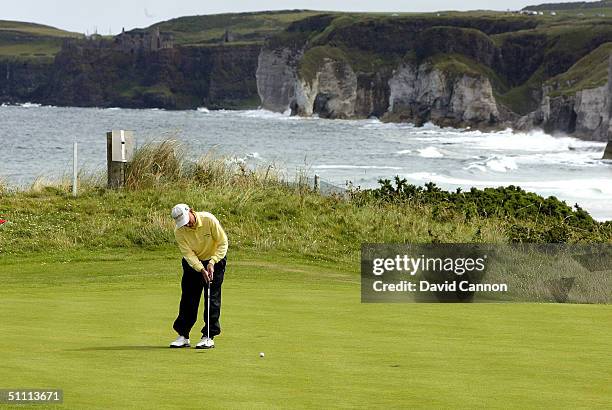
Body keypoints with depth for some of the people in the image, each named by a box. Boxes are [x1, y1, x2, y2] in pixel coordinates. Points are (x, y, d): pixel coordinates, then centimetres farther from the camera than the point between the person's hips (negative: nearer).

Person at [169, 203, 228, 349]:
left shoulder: (209, 219, -26)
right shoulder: (179, 231, -19)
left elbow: (223, 242, -18)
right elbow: (188, 253, -20)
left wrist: (212, 263, -25)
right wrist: (201, 269, -33)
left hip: (215, 260, -2)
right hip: (193, 262, 2)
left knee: (213, 298, -7)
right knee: (188, 298, 1)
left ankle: (209, 337, -3)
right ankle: (183, 336, 9)